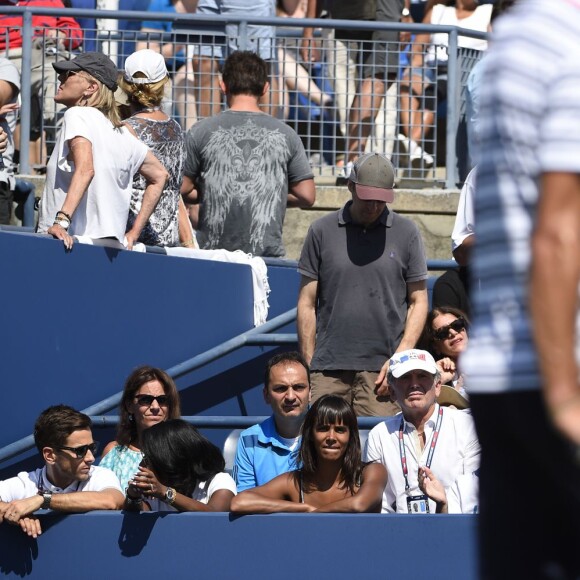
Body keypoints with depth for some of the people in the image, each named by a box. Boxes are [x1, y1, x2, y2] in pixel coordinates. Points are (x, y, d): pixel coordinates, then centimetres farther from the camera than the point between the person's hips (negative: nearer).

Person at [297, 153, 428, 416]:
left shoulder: (406, 233, 8)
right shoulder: (322, 231, 8)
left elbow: (418, 302, 9)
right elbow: (307, 303, 10)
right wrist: (308, 365, 4)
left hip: (382, 369, 0)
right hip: (328, 370, 0)